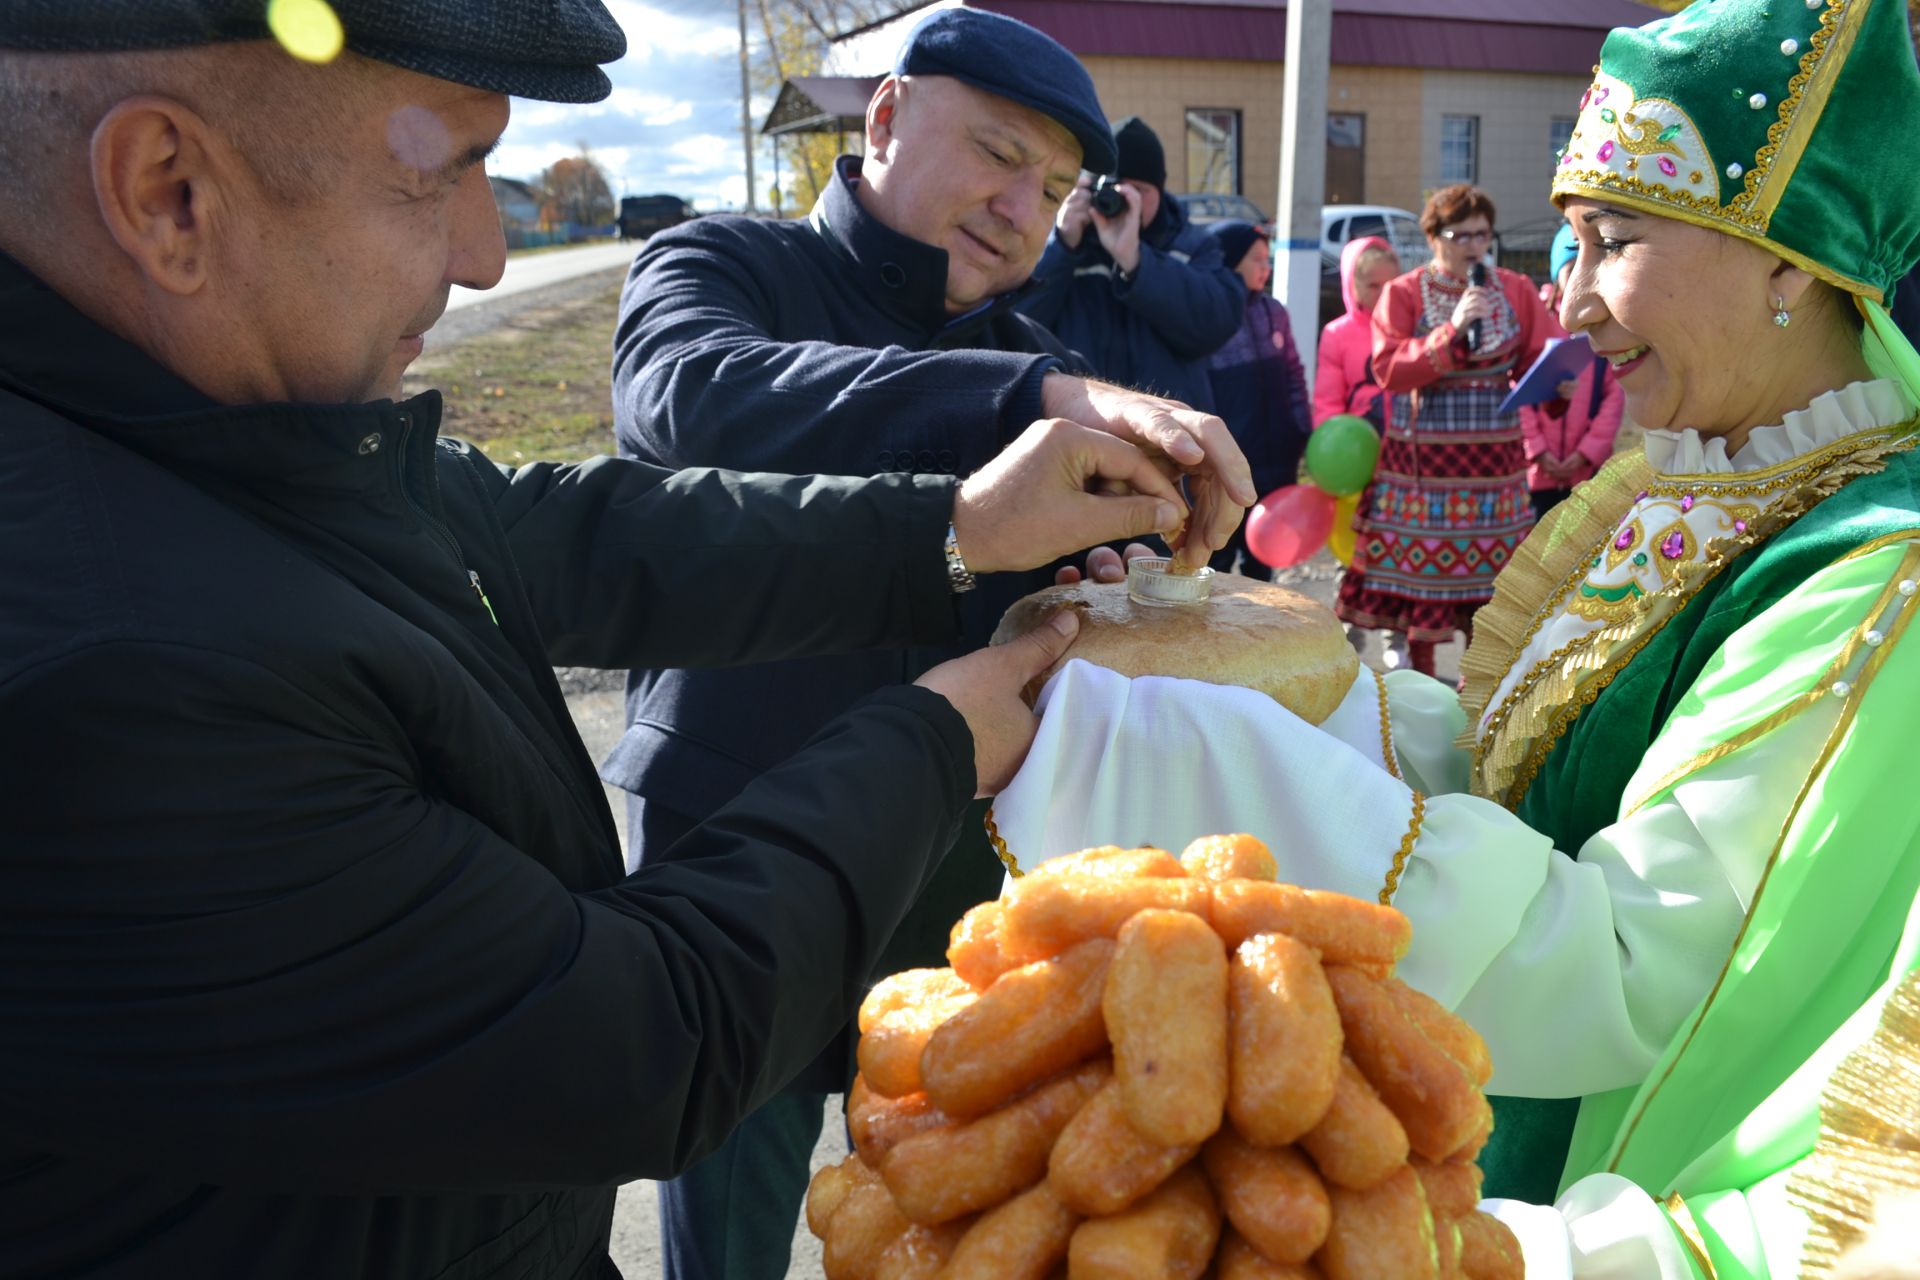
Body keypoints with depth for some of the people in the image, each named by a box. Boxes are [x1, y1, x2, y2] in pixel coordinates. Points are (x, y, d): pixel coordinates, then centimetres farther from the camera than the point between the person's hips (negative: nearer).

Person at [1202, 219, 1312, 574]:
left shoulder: (1273, 311, 7)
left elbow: (1293, 375, 15)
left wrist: (1301, 434, 8)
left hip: (1275, 464, 6)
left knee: (1261, 565, 17)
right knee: (1214, 568, 6)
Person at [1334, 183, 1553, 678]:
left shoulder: (1515, 290, 8)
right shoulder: (1402, 294, 0)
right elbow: (1387, 369, -12)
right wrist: (1452, 330, -19)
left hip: (1493, 462, 2)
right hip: (1422, 461, -2)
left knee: (1488, 571, 4)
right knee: (1419, 568, 1)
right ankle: (1420, 679, 16)